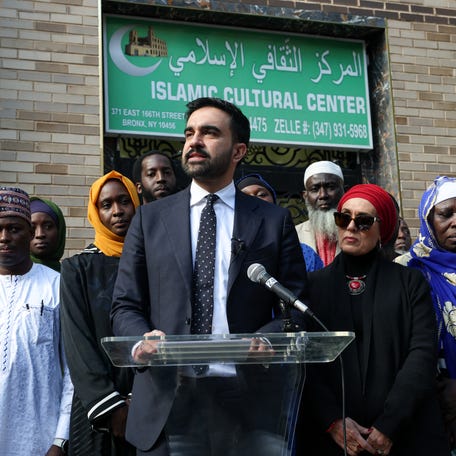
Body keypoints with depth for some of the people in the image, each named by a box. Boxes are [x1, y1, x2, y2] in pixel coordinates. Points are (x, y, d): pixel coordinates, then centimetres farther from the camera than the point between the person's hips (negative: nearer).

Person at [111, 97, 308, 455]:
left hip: (245, 402, 0)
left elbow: (297, 307, 6)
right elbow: (126, 306, 9)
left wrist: (269, 338, -14)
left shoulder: (275, 221, 7)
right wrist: (142, 339, -13)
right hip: (164, 402, 1)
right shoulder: (150, 219, 10)